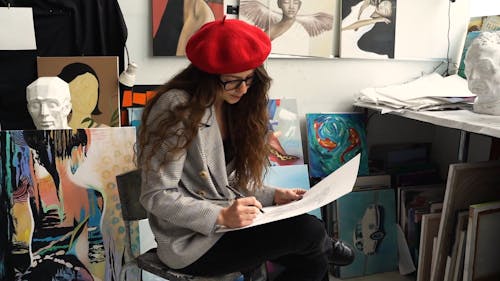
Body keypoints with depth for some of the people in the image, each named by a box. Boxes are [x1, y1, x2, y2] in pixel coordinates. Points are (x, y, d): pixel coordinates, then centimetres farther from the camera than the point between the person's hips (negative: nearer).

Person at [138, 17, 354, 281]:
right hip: (191, 242, -8)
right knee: (309, 230, -15)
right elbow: (157, 197, -21)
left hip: (224, 224, 8)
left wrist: (273, 195, -1)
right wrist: (221, 217, -29)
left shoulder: (230, 106, 8)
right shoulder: (177, 108, -19)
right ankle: (324, 247, 17)